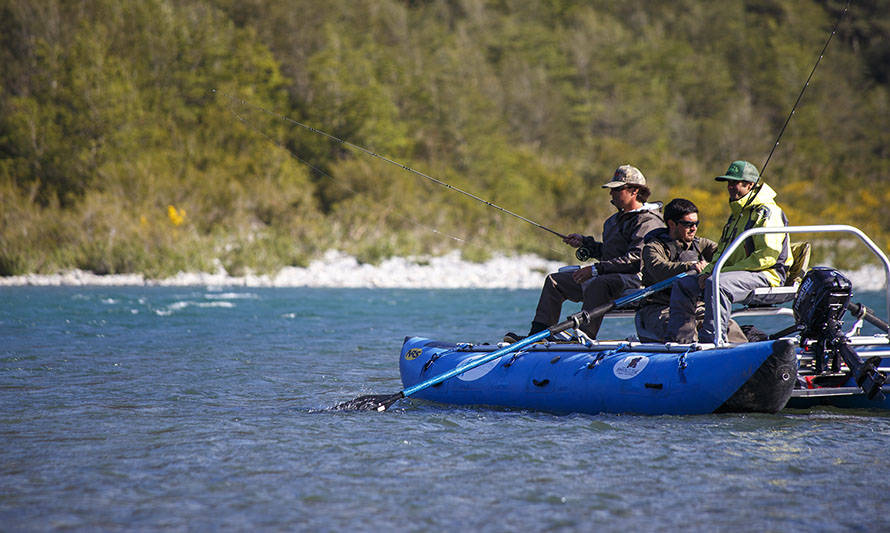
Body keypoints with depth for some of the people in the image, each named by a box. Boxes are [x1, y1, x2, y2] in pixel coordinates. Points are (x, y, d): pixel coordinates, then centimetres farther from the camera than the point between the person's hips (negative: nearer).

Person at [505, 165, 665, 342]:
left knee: (597, 284, -40)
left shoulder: (648, 221, -11)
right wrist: (585, 242, 15)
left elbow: (637, 259, -22)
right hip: (609, 278, 10)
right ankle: (538, 335, -4)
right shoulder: (614, 220, 22)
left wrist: (596, 269, -23)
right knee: (554, 280, 5)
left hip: (633, 280, -10)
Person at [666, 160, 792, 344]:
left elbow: (768, 255, -20)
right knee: (683, 284, 1)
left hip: (765, 274, -10)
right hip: (737, 273, 10)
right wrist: (708, 271, 5)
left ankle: (711, 340, -38)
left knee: (716, 283, -36)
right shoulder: (737, 214, 20)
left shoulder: (767, 212, -11)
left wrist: (727, 271, -19)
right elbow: (722, 251, 26)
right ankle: (680, 338, -5)